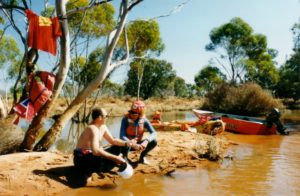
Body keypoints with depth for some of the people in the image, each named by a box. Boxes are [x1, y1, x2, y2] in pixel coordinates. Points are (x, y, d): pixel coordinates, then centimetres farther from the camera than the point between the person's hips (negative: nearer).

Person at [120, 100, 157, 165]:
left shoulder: (144, 120, -14)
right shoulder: (125, 119, -23)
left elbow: (154, 133, -21)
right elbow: (122, 136, -30)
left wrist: (146, 141, -40)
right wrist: (133, 144, -45)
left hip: (137, 144, 3)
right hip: (128, 144, -3)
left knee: (154, 142, -21)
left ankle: (142, 157, 5)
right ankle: (125, 157, -3)